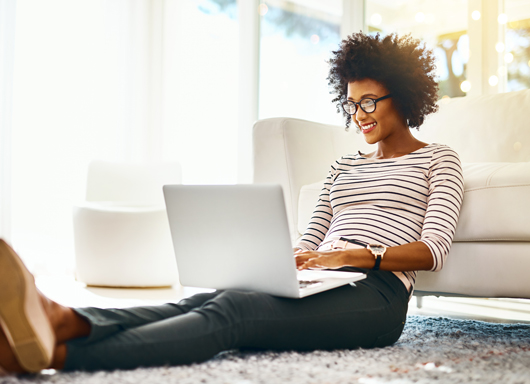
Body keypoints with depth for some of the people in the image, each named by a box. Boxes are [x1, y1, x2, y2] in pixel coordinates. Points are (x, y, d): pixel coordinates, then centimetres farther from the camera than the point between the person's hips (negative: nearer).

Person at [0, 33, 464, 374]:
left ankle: (57, 354, -56)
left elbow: (433, 250, -1)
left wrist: (357, 256, -17)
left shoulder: (438, 158, 14)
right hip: (317, 286, 6)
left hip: (376, 293, -6)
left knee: (232, 309, -35)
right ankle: (64, 321, -55)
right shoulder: (344, 165, 31)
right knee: (209, 300, -29)